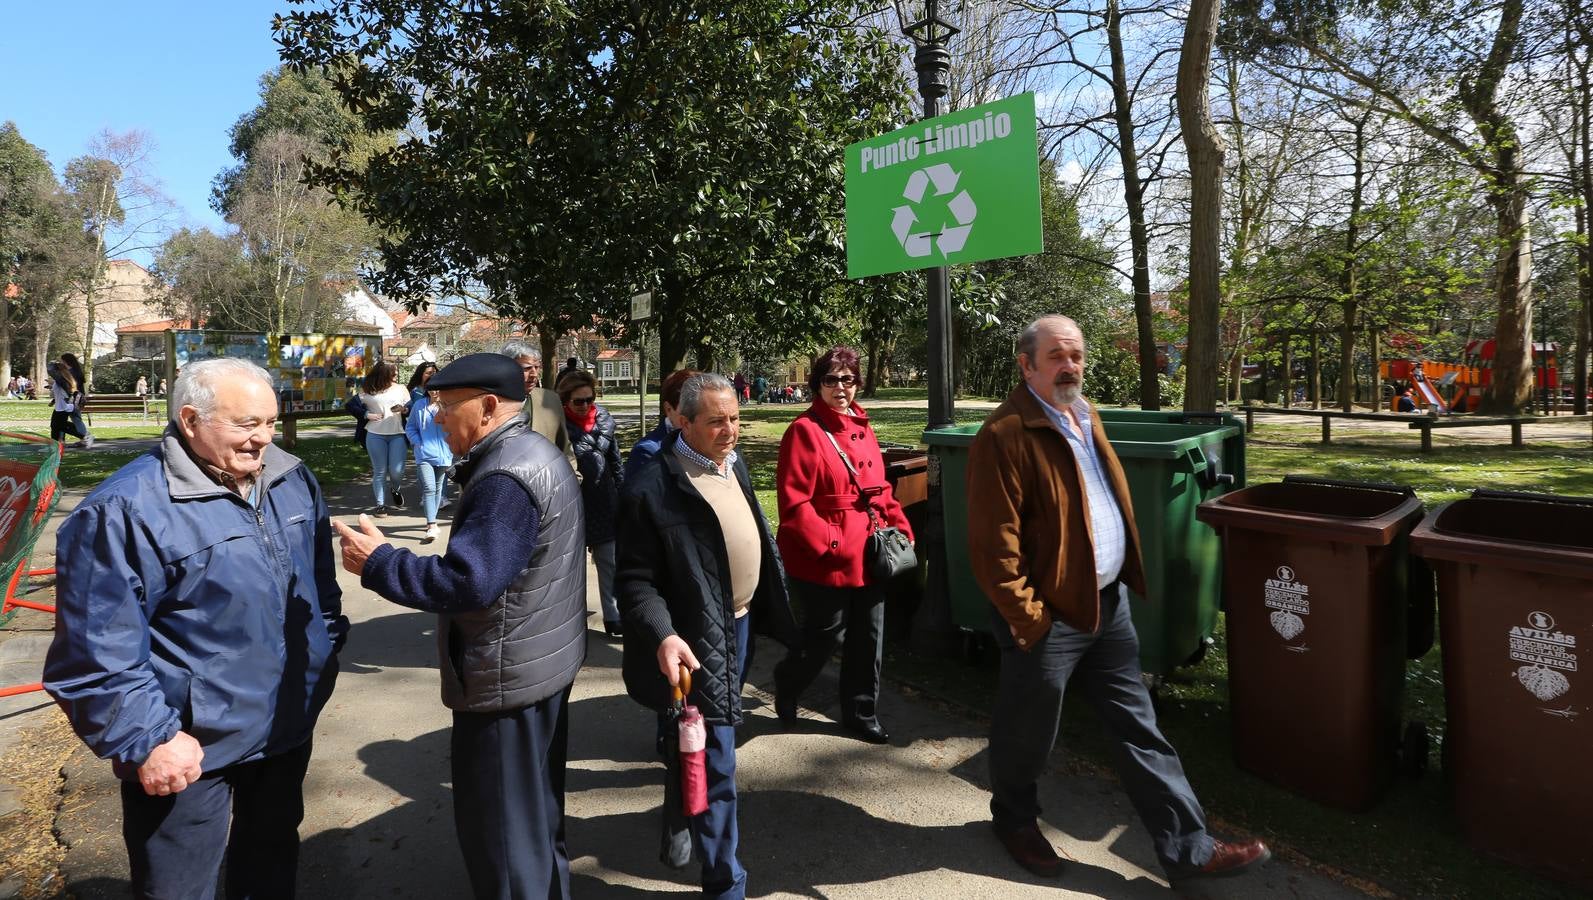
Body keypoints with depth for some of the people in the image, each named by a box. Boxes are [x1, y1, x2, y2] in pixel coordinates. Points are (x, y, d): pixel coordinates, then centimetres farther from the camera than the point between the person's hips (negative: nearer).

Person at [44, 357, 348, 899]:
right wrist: (146, 738, -19)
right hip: (187, 748, -5)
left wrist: (325, 648, 12)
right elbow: (96, 651, -19)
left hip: (288, 725, 6)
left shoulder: (294, 481, 1)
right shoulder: (127, 509, -20)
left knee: (273, 853, 26)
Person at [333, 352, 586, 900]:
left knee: (499, 829, 7)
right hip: (543, 663, 11)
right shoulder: (534, 453, 9)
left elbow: (467, 582, -29)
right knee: (536, 811, 26)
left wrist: (377, 562, -19)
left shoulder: (506, 477, -24)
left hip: (507, 679, -11)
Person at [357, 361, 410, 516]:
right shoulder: (368, 390, 1)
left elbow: (411, 408, 8)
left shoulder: (400, 388, 6)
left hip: (397, 435, 1)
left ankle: (396, 489, 29)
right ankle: (381, 504, 13)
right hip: (375, 435, -1)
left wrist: (403, 409, -13)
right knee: (379, 471, 4)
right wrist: (367, 415, -10)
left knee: (397, 470, -5)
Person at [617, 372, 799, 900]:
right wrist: (662, 635, -35)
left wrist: (764, 609, 18)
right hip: (698, 639, -8)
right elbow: (635, 579, -21)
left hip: (740, 623, 8)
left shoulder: (734, 465, 4)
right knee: (715, 762, 0)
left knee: (712, 745, 27)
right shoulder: (653, 490, -22)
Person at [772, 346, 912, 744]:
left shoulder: (862, 429, 10)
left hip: (869, 555, 7)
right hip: (825, 559, -7)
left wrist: (900, 526, 9)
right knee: (827, 635, 5)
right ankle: (787, 685, 36)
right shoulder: (804, 431, -13)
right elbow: (794, 503, -17)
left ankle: (861, 714, 34)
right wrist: (829, 544, -20)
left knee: (868, 639, 16)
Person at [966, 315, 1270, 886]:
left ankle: (1188, 850, 27)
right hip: (1049, 616, -8)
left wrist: (1124, 578, 16)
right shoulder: (1005, 436, -21)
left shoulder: (1084, 415, 10)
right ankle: (1015, 819, 40)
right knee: (1027, 733, 14)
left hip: (1107, 602, 8)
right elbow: (993, 542, -22)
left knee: (1140, 732, 15)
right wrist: (1026, 618, -20)